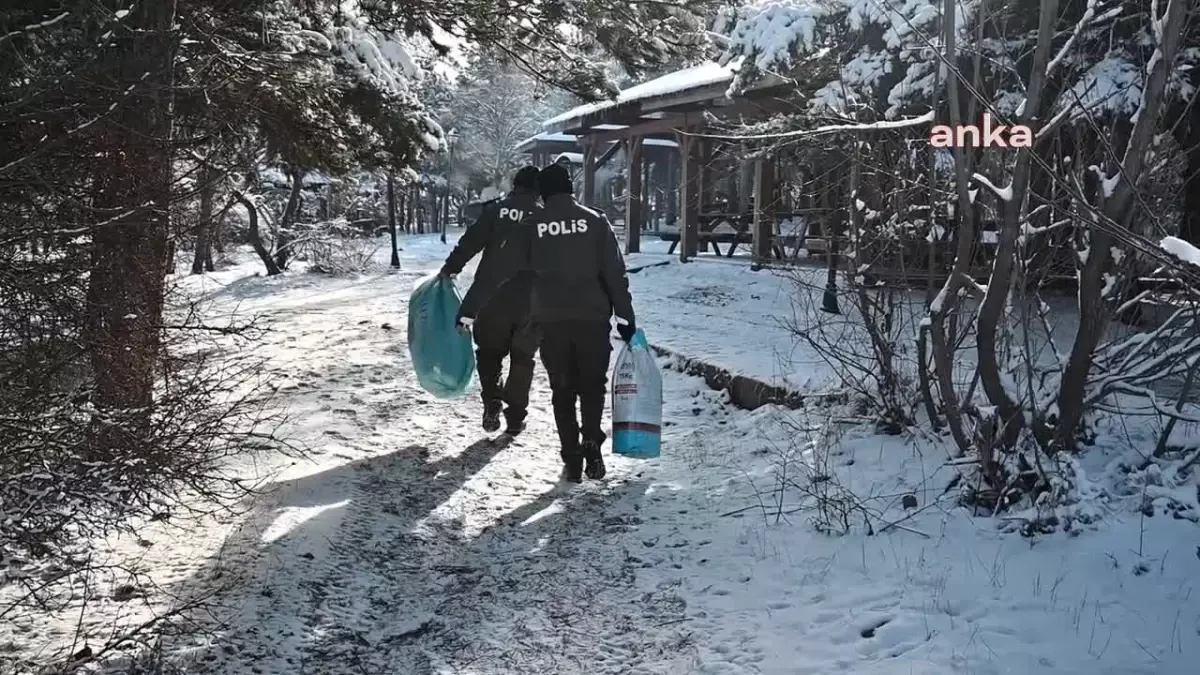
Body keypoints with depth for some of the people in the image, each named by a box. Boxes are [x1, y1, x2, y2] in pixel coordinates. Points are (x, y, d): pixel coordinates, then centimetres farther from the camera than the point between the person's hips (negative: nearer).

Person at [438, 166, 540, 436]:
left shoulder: (497, 210, 0)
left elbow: (470, 242, -6)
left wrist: (449, 269, 3)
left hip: (492, 299, -1)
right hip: (532, 303, 1)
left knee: (489, 352, 15)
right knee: (522, 358, 14)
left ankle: (492, 402, -5)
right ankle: (515, 418, 13)